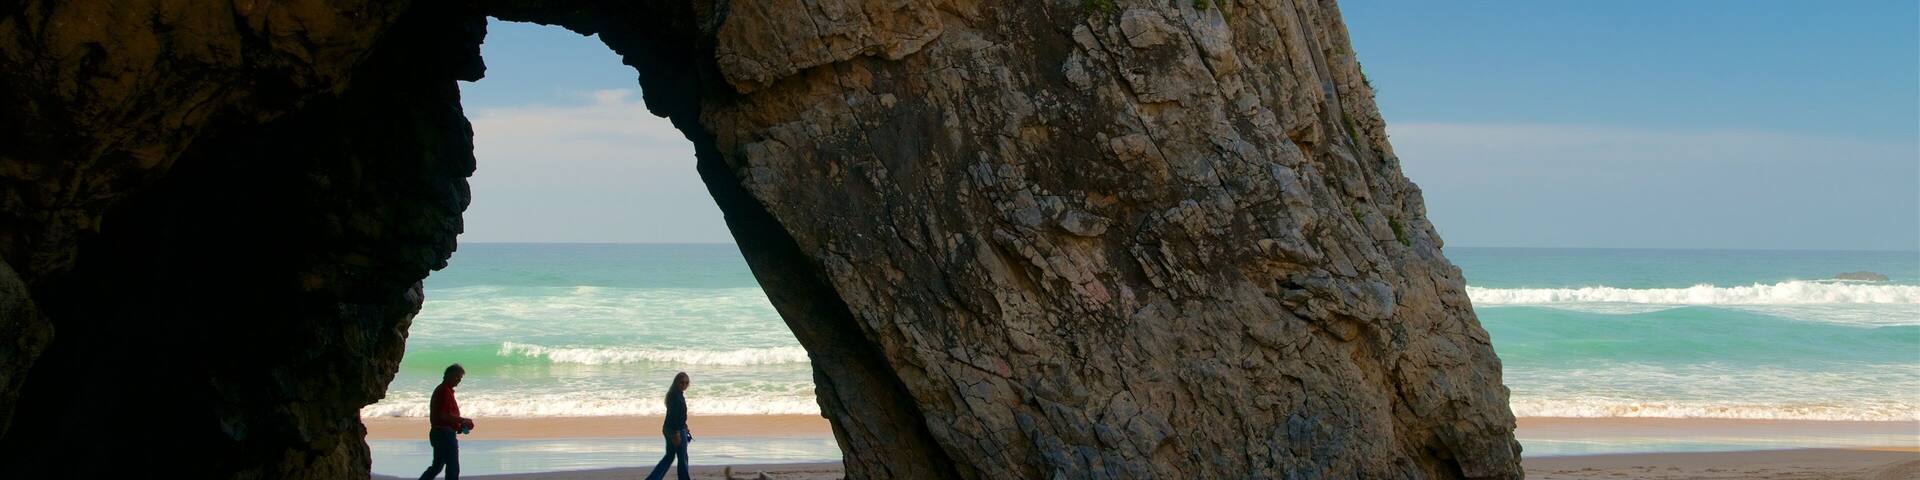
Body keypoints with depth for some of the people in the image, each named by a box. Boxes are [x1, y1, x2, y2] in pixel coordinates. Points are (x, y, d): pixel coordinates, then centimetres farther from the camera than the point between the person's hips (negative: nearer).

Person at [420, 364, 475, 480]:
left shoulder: (440, 390, 18)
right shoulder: (445, 391, -15)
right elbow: (445, 415, -23)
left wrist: (458, 424, 14)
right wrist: (463, 420, -13)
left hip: (438, 434, 10)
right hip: (445, 434, -10)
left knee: (436, 467, 17)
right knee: (453, 469, -5)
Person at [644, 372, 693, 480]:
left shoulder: (678, 394, 12)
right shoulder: (676, 395, -19)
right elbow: (674, 415, -25)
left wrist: (684, 427, 29)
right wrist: (677, 433, -27)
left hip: (670, 429, 10)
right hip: (677, 430, -10)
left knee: (669, 456, 16)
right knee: (682, 458, 4)